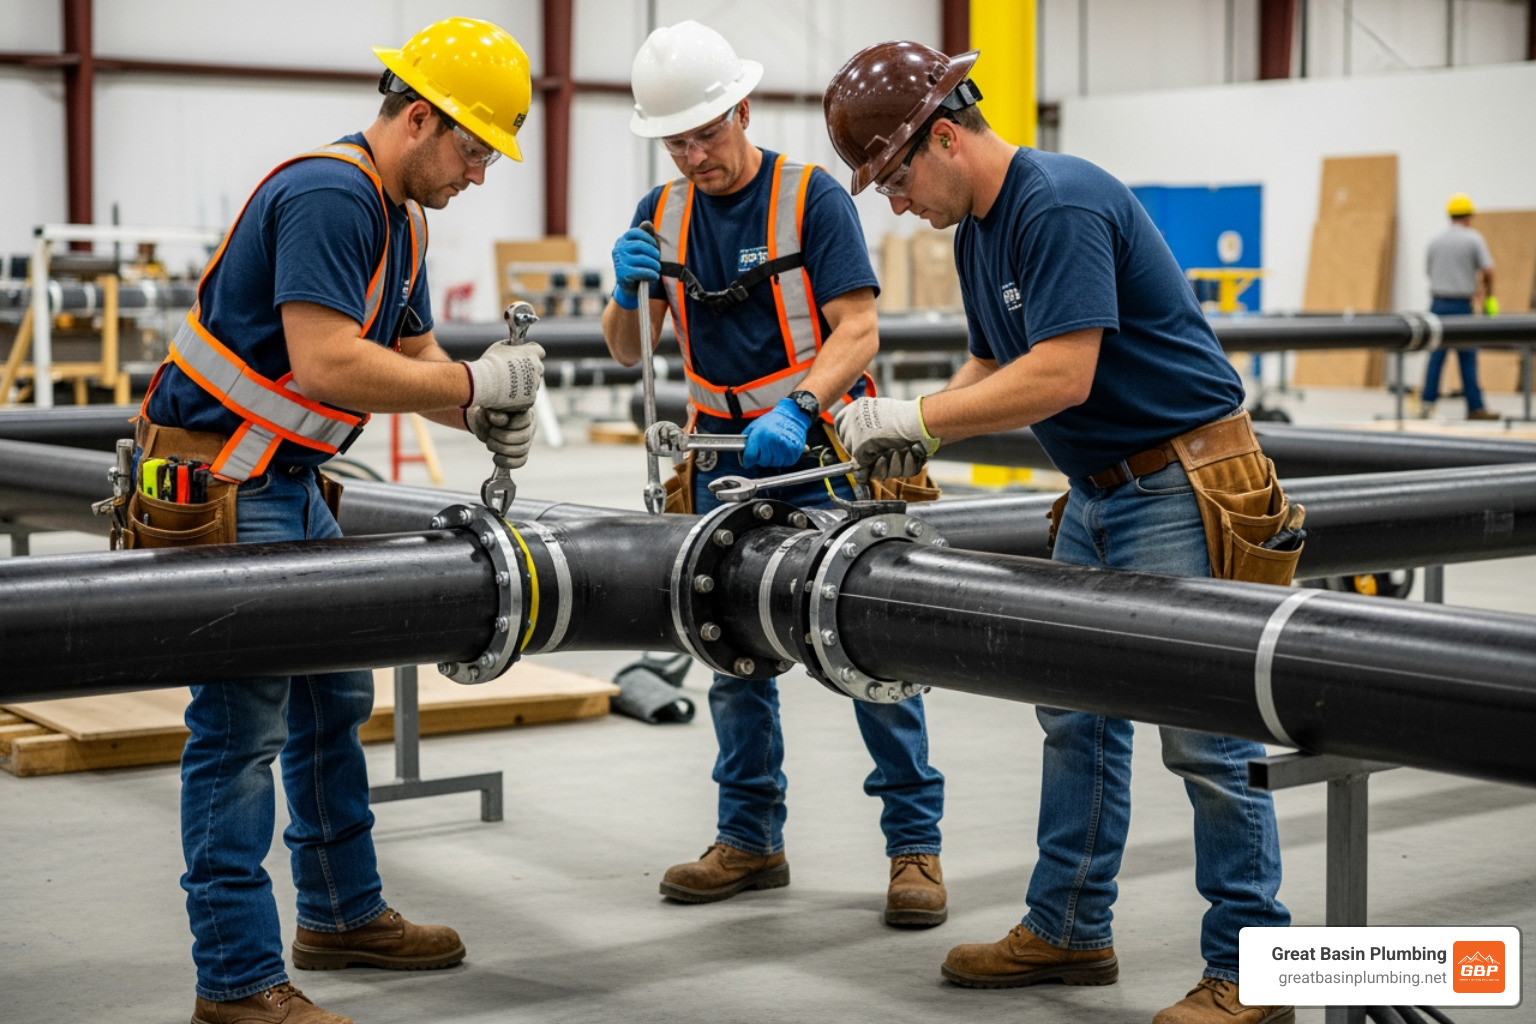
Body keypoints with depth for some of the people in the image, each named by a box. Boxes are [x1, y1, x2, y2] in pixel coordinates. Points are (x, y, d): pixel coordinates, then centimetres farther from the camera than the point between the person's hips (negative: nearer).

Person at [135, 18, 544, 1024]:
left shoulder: (400, 217, 13)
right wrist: (476, 385, -20)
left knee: (334, 699, 17)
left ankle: (343, 913, 32)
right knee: (242, 723, -7)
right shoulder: (327, 195, -20)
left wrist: (489, 411, -4)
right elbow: (326, 365, -29)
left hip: (290, 486, 11)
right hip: (219, 486, -11)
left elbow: (413, 352, 15)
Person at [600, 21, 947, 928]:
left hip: (823, 455, -5)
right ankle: (752, 841, 20)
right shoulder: (663, 215, 6)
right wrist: (630, 291, -14)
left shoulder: (813, 198, -9)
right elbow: (628, 350, 8)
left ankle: (915, 844, 1)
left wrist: (797, 410, -30)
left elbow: (858, 330, -15)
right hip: (727, 463, 5)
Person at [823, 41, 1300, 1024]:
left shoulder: (1063, 204, -20)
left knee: (1204, 732, -7)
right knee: (1077, 715, 13)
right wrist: (909, 430, -2)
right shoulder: (977, 232, 11)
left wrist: (920, 419, -20)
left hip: (1183, 488, -10)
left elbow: (1061, 375, -26)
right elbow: (994, 364, 15)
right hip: (1097, 496, 10)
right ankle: (1069, 930, 23)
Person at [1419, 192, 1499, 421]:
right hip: (1461, 305, -4)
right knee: (1467, 358, 2)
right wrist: (1489, 298, 7)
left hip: (1437, 304, 4)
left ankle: (1427, 402, -2)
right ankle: (1475, 407, 7)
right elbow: (1487, 271, -10)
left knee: (1436, 356, 4)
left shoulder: (1435, 240, 8)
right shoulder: (1473, 239, -5)